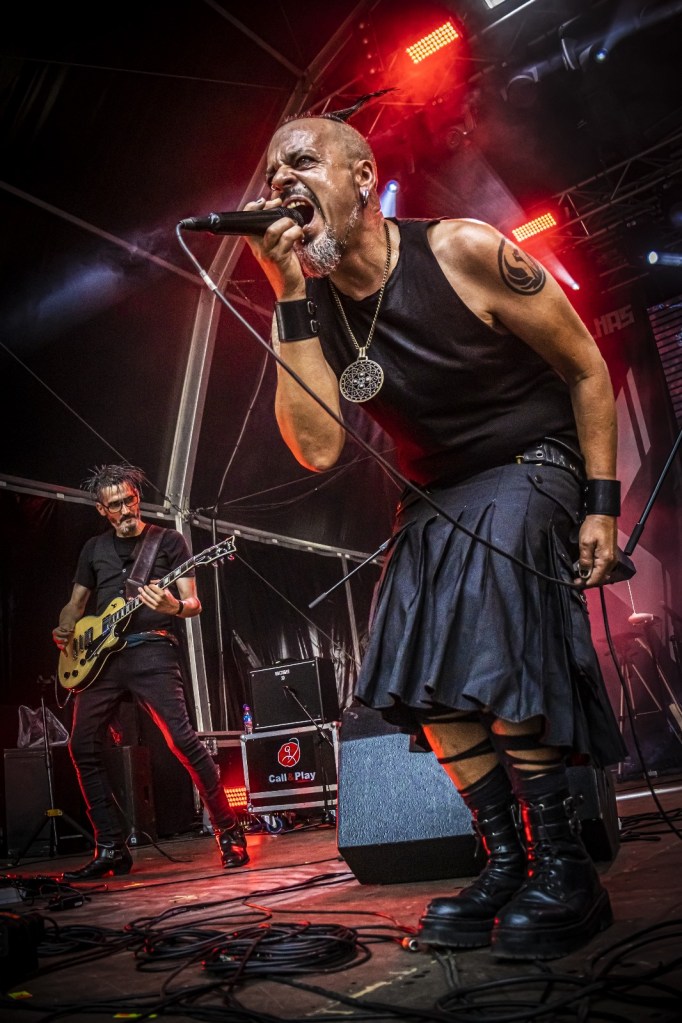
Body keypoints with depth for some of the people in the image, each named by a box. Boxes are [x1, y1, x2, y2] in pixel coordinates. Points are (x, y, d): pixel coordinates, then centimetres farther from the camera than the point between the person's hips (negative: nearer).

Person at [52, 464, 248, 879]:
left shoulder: (169, 540, 6)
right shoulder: (94, 548, 18)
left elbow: (194, 604, 1)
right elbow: (76, 603, 25)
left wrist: (174, 607, -23)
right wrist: (65, 630, 3)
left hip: (151, 651, -5)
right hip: (100, 657, 5)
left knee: (183, 740, -16)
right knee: (83, 746, -3)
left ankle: (229, 832, -3)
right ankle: (112, 849, 8)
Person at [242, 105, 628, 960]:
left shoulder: (463, 251, -18)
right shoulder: (307, 306, -5)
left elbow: (585, 367, -9)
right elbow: (317, 450, -20)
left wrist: (602, 504, -12)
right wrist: (290, 295, -22)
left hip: (533, 465, -5)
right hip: (436, 494, 6)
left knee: (492, 608, -30)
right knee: (419, 671, -8)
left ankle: (563, 869, -18)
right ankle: (507, 863, 7)